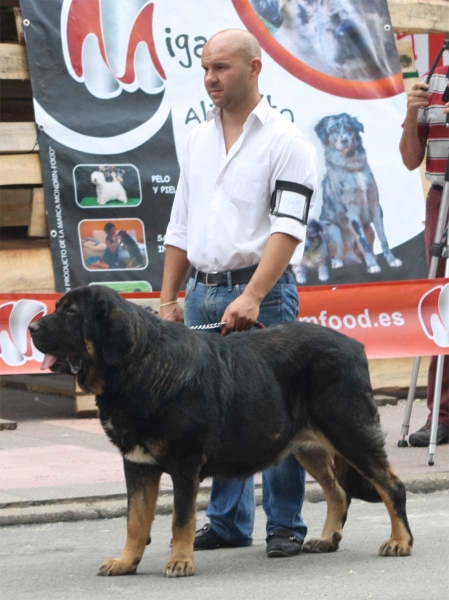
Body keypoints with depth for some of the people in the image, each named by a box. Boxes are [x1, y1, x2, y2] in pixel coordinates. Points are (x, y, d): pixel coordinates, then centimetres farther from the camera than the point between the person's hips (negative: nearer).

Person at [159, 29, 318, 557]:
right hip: (201, 292, 6)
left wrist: (252, 297, -24)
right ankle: (228, 522, 18)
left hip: (261, 294, -6)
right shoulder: (199, 140, 15)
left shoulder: (285, 142, -5)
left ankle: (285, 526, 5)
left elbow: (287, 228, -15)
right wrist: (168, 298, 12)